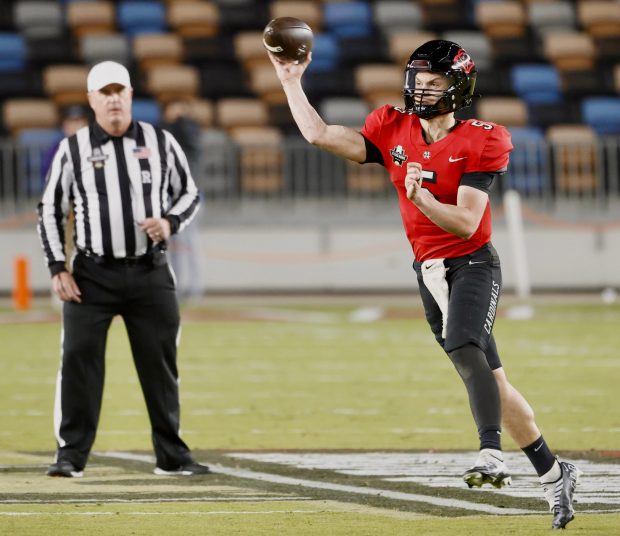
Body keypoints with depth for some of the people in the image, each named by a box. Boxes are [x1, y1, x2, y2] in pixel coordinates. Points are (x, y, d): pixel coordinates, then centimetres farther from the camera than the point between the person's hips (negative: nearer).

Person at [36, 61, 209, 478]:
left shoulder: (160, 143, 4)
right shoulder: (73, 149, 1)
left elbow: (190, 193, 12)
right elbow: (50, 210, 5)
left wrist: (170, 222, -9)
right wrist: (58, 268, -4)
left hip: (151, 274, 1)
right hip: (92, 275, -1)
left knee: (161, 364, 5)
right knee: (79, 361, -7)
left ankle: (172, 456, 14)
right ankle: (71, 455, -1)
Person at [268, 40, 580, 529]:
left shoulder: (478, 143, -10)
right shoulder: (394, 132, 5)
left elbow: (466, 223, -17)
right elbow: (319, 135, 1)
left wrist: (422, 198, -30)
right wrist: (291, 81, 0)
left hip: (473, 264, -5)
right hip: (429, 269, 5)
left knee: (465, 348, -31)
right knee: (491, 378, 6)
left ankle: (492, 454, -43)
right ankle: (554, 474, 15)